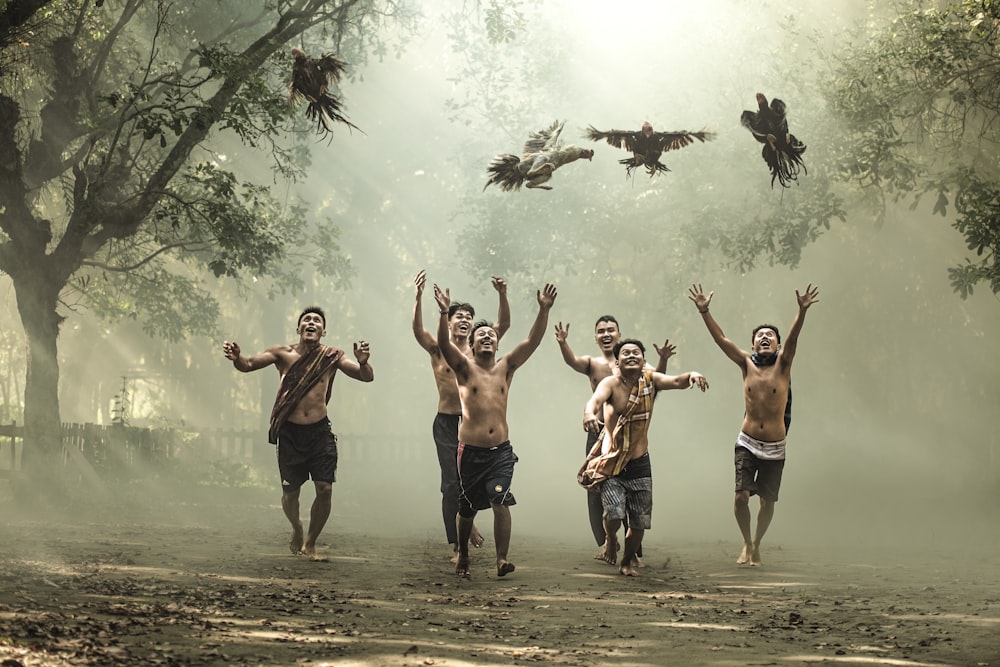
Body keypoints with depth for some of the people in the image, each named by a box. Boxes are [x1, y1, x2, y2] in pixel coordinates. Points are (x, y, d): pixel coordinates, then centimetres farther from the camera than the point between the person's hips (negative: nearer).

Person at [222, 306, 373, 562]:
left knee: (325, 489, -7)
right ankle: (296, 529, 37)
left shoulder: (332, 357, 0)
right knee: (290, 491, 4)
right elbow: (248, 365, -7)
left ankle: (309, 545, 14)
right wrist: (236, 357, -31)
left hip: (320, 431, 0)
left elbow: (366, 377, -6)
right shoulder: (283, 354, -1)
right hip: (289, 432, 0)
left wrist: (363, 362, -29)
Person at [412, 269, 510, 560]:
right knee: (451, 484, -1)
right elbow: (418, 330, -16)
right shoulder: (439, 350, 1)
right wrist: (419, 297, -30)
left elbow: (503, 325, -4)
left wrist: (502, 295, -19)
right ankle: (456, 547, 6)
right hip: (446, 424, -2)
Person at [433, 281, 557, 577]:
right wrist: (444, 313, -31)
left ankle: (502, 559, -14)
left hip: (501, 450, 1)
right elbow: (444, 344, -16)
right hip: (471, 450, -1)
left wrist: (544, 310, -13)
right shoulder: (465, 368, 2)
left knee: (500, 501, -17)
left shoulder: (506, 367, 9)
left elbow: (532, 341, -1)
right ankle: (463, 554, 32)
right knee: (467, 508, 8)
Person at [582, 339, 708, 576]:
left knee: (640, 521, 8)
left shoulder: (650, 380, -1)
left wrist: (692, 376, -40)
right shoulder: (611, 383, -12)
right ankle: (610, 539, 17)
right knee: (615, 513, -19)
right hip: (612, 463, -3)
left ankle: (628, 561, 35)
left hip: (639, 463, 4)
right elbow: (596, 398, -32)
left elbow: (676, 381, -17)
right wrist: (589, 412, -55)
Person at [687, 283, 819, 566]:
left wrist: (802, 311, -35)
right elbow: (721, 338, -5)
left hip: (774, 449, 0)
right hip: (747, 444, 0)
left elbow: (793, 338, -19)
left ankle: (757, 544, 31)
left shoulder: (782, 364, -2)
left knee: (768, 501, 6)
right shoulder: (747, 364, 2)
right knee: (741, 496, -11)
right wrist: (704, 311, -15)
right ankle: (747, 543, 13)